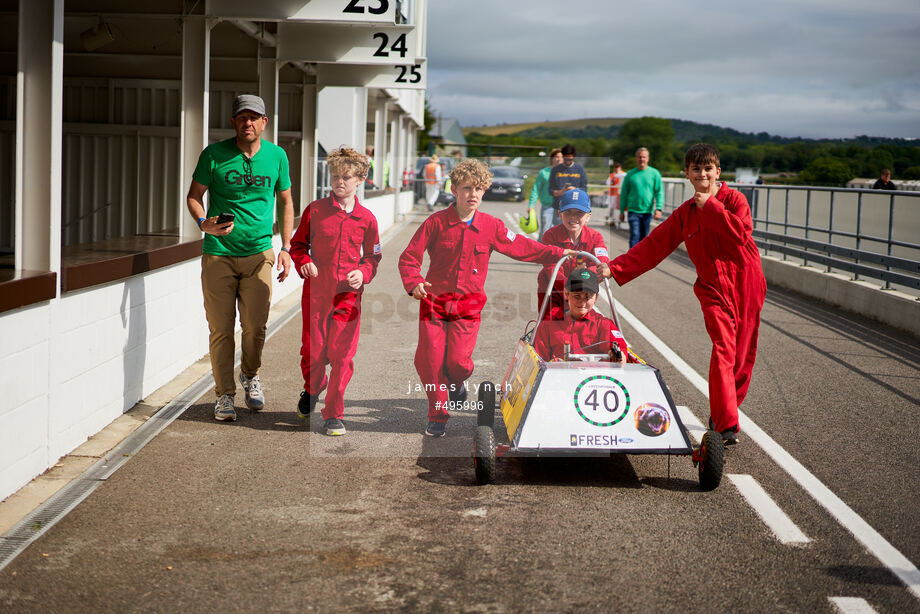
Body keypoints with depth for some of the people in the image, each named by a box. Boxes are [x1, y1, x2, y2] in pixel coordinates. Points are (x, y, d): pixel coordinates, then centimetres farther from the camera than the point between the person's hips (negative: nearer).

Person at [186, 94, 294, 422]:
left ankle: (250, 375, 27)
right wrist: (203, 222, -15)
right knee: (221, 328, -1)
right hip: (218, 254, -1)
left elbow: (285, 201, 14)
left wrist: (286, 248, 6)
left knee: (255, 325, -2)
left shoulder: (276, 155, 4)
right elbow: (194, 195, 6)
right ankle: (225, 394, 13)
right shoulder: (214, 154, -3)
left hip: (259, 252, 1)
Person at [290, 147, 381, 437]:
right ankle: (312, 389, 37)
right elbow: (298, 244, 12)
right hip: (316, 290, 0)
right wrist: (303, 262, -8)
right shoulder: (315, 210, 2)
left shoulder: (366, 218, 4)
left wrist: (363, 273, -7)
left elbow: (372, 257, 13)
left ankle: (334, 414, 7)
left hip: (348, 295, 0)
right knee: (313, 350, 4)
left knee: (342, 355, -4)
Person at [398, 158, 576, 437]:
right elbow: (409, 256, -3)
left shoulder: (491, 226, 0)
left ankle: (456, 383, 27)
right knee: (429, 360, -5)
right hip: (434, 301, 0)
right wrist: (414, 283, -20)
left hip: (468, 306, 0)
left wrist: (557, 253, 9)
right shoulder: (436, 222, -5)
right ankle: (437, 414, 17)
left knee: (458, 361, -12)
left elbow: (521, 247, 12)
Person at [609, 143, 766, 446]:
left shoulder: (734, 199, 0)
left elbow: (740, 234, -19)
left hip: (745, 283, 0)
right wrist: (615, 268, 4)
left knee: (743, 355, 4)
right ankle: (726, 425, -20)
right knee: (723, 350, -15)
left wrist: (711, 206, -16)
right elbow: (652, 247, 11)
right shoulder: (684, 214, 9)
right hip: (712, 287, 1)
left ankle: (721, 414, 22)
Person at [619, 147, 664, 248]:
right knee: (634, 235, -12)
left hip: (647, 211, 1)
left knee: (644, 237, 10)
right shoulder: (630, 174, 3)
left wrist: (658, 208, -11)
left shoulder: (654, 173, 3)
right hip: (633, 210, -1)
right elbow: (624, 194, 8)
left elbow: (659, 193, 1)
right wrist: (622, 211, 7)